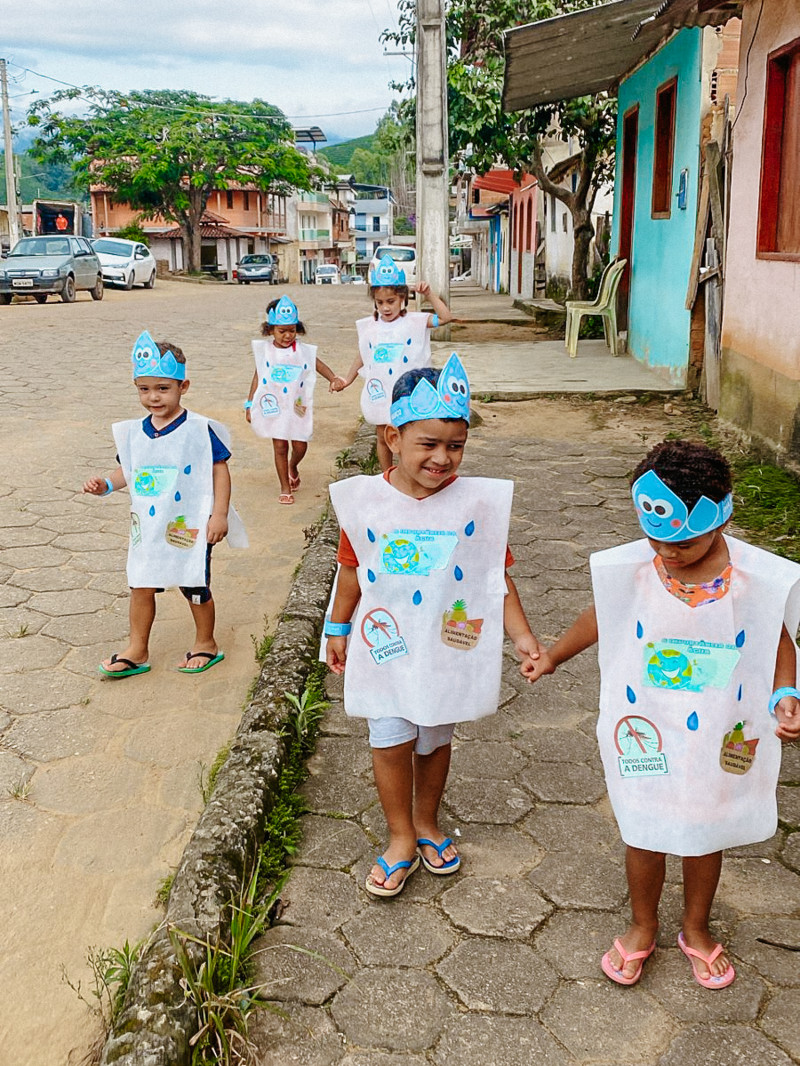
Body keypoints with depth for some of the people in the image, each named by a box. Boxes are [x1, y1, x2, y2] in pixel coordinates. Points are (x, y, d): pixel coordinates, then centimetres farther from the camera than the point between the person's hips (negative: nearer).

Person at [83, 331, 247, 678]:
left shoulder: (199, 430, -14)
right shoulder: (132, 433, 1)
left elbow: (220, 469, -11)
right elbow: (127, 470, 12)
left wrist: (220, 515, -14)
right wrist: (106, 484, -8)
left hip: (190, 527, -5)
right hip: (147, 528, 5)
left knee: (195, 587, 9)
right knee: (141, 586, 12)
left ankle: (206, 643, 31)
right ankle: (137, 651, 26)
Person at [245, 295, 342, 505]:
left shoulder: (302, 351, -4)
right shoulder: (265, 350, -3)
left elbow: (318, 365, -1)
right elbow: (257, 377, 3)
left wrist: (333, 379, -21)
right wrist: (250, 404, 4)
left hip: (297, 407, 1)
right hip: (273, 407, -1)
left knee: (300, 446, 5)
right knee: (280, 447, 4)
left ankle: (292, 467, 40)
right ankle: (285, 488, 17)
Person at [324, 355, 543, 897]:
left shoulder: (479, 502, -12)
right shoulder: (364, 500, -10)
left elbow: (498, 577, -6)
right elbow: (352, 570, 4)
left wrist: (522, 635, -12)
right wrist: (338, 630, 12)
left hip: (447, 649, 0)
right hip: (387, 647, 0)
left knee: (436, 739, 18)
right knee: (391, 741, 4)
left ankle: (427, 821, 42)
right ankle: (401, 837, 26)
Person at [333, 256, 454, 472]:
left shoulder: (415, 321, -8)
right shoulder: (369, 326, 1)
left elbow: (445, 317, -17)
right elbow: (362, 356, 13)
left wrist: (428, 294, -22)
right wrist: (348, 379, 16)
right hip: (380, 393, 3)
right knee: (382, 438, 13)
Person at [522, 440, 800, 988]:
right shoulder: (629, 569, -15)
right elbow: (600, 616, 4)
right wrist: (552, 656, 16)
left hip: (718, 740, 0)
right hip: (645, 735, 0)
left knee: (705, 834, 20)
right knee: (643, 832, 16)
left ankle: (697, 928, 47)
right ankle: (643, 927, 43)